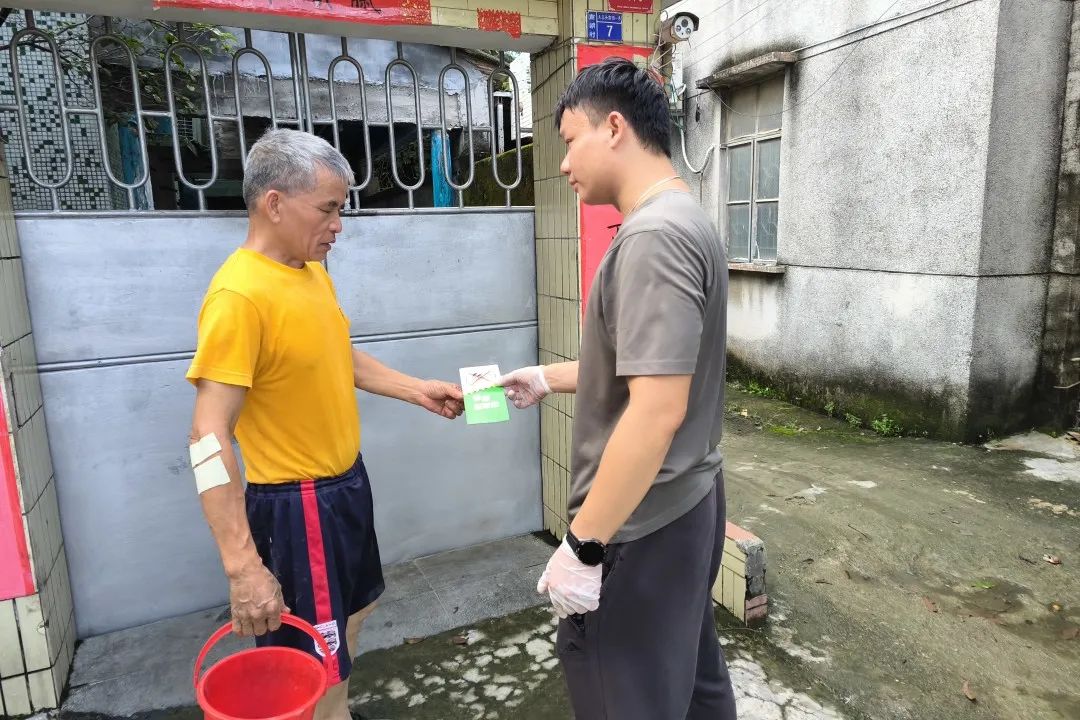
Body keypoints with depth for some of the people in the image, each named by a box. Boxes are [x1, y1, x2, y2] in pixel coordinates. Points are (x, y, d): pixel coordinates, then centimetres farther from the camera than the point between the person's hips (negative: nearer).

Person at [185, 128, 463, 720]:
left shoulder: (314, 271, 2)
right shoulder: (239, 295, -25)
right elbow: (210, 439, -26)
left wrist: (416, 390, 6)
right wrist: (243, 567, -28)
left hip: (345, 483, 10)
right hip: (296, 505, -9)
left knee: (352, 614, 28)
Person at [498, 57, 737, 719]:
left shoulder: (654, 235, -22)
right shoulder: (685, 219, 11)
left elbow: (656, 411, -28)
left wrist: (584, 545, -21)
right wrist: (548, 379, 21)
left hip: (644, 522, -10)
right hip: (687, 500, 10)